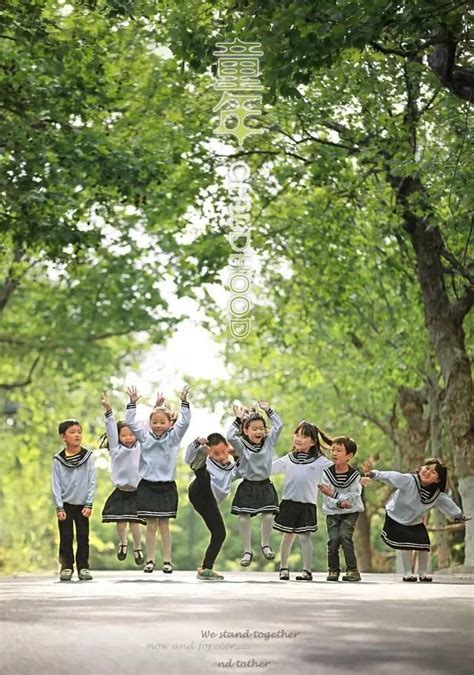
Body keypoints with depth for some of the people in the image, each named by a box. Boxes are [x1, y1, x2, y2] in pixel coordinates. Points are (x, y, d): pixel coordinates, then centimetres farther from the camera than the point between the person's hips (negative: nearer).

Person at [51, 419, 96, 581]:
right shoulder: (58, 460, -3)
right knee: (66, 537, 0)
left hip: (82, 504, 1)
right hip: (65, 504, -1)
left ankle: (83, 567, 8)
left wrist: (89, 504, -8)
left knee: (83, 537, 2)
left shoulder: (88, 456, -2)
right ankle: (66, 567, 8)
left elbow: (92, 482, -2)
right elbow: (56, 485, -3)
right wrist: (59, 507, -8)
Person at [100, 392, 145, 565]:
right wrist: (108, 410, -15)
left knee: (134, 522, -6)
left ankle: (138, 548, 16)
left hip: (136, 492, -1)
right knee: (120, 522, 2)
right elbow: (111, 428, -5)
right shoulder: (115, 449, 3)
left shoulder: (141, 447, 4)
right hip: (121, 492, 1)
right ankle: (122, 543, 31)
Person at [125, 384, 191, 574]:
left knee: (164, 525, 3)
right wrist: (132, 403, -10)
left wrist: (184, 402, -18)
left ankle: (167, 560, 8)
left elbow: (184, 423, -9)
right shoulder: (145, 437, 4)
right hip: (147, 485, 1)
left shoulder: (173, 437, 2)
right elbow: (130, 423, -2)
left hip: (166, 486, -1)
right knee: (151, 525, 4)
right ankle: (150, 560, 10)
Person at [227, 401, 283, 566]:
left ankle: (265, 544, 20)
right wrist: (238, 419, -21)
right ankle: (247, 551, 10)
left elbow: (278, 426, -4)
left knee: (268, 516, -6)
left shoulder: (268, 442, 2)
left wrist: (268, 410, -5)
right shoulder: (242, 445, -6)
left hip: (265, 485, 2)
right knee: (244, 518, -4)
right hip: (248, 486, -2)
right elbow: (230, 436, -24)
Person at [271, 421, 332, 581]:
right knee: (287, 536, 11)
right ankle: (283, 568, 23)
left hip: (307, 504, -3)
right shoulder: (288, 459, 8)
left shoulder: (320, 461, -1)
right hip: (289, 502, 3)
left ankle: (307, 570, 7)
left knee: (304, 537, -2)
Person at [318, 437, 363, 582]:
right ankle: (333, 570, 6)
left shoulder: (354, 475, -12)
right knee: (333, 538, -12)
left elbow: (352, 497, -17)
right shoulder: (327, 473, -8)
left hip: (351, 512, -2)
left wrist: (333, 494, -27)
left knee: (344, 535, -20)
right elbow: (327, 498, -13)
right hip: (332, 512, 2)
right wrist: (340, 503, -32)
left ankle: (352, 570, -10)